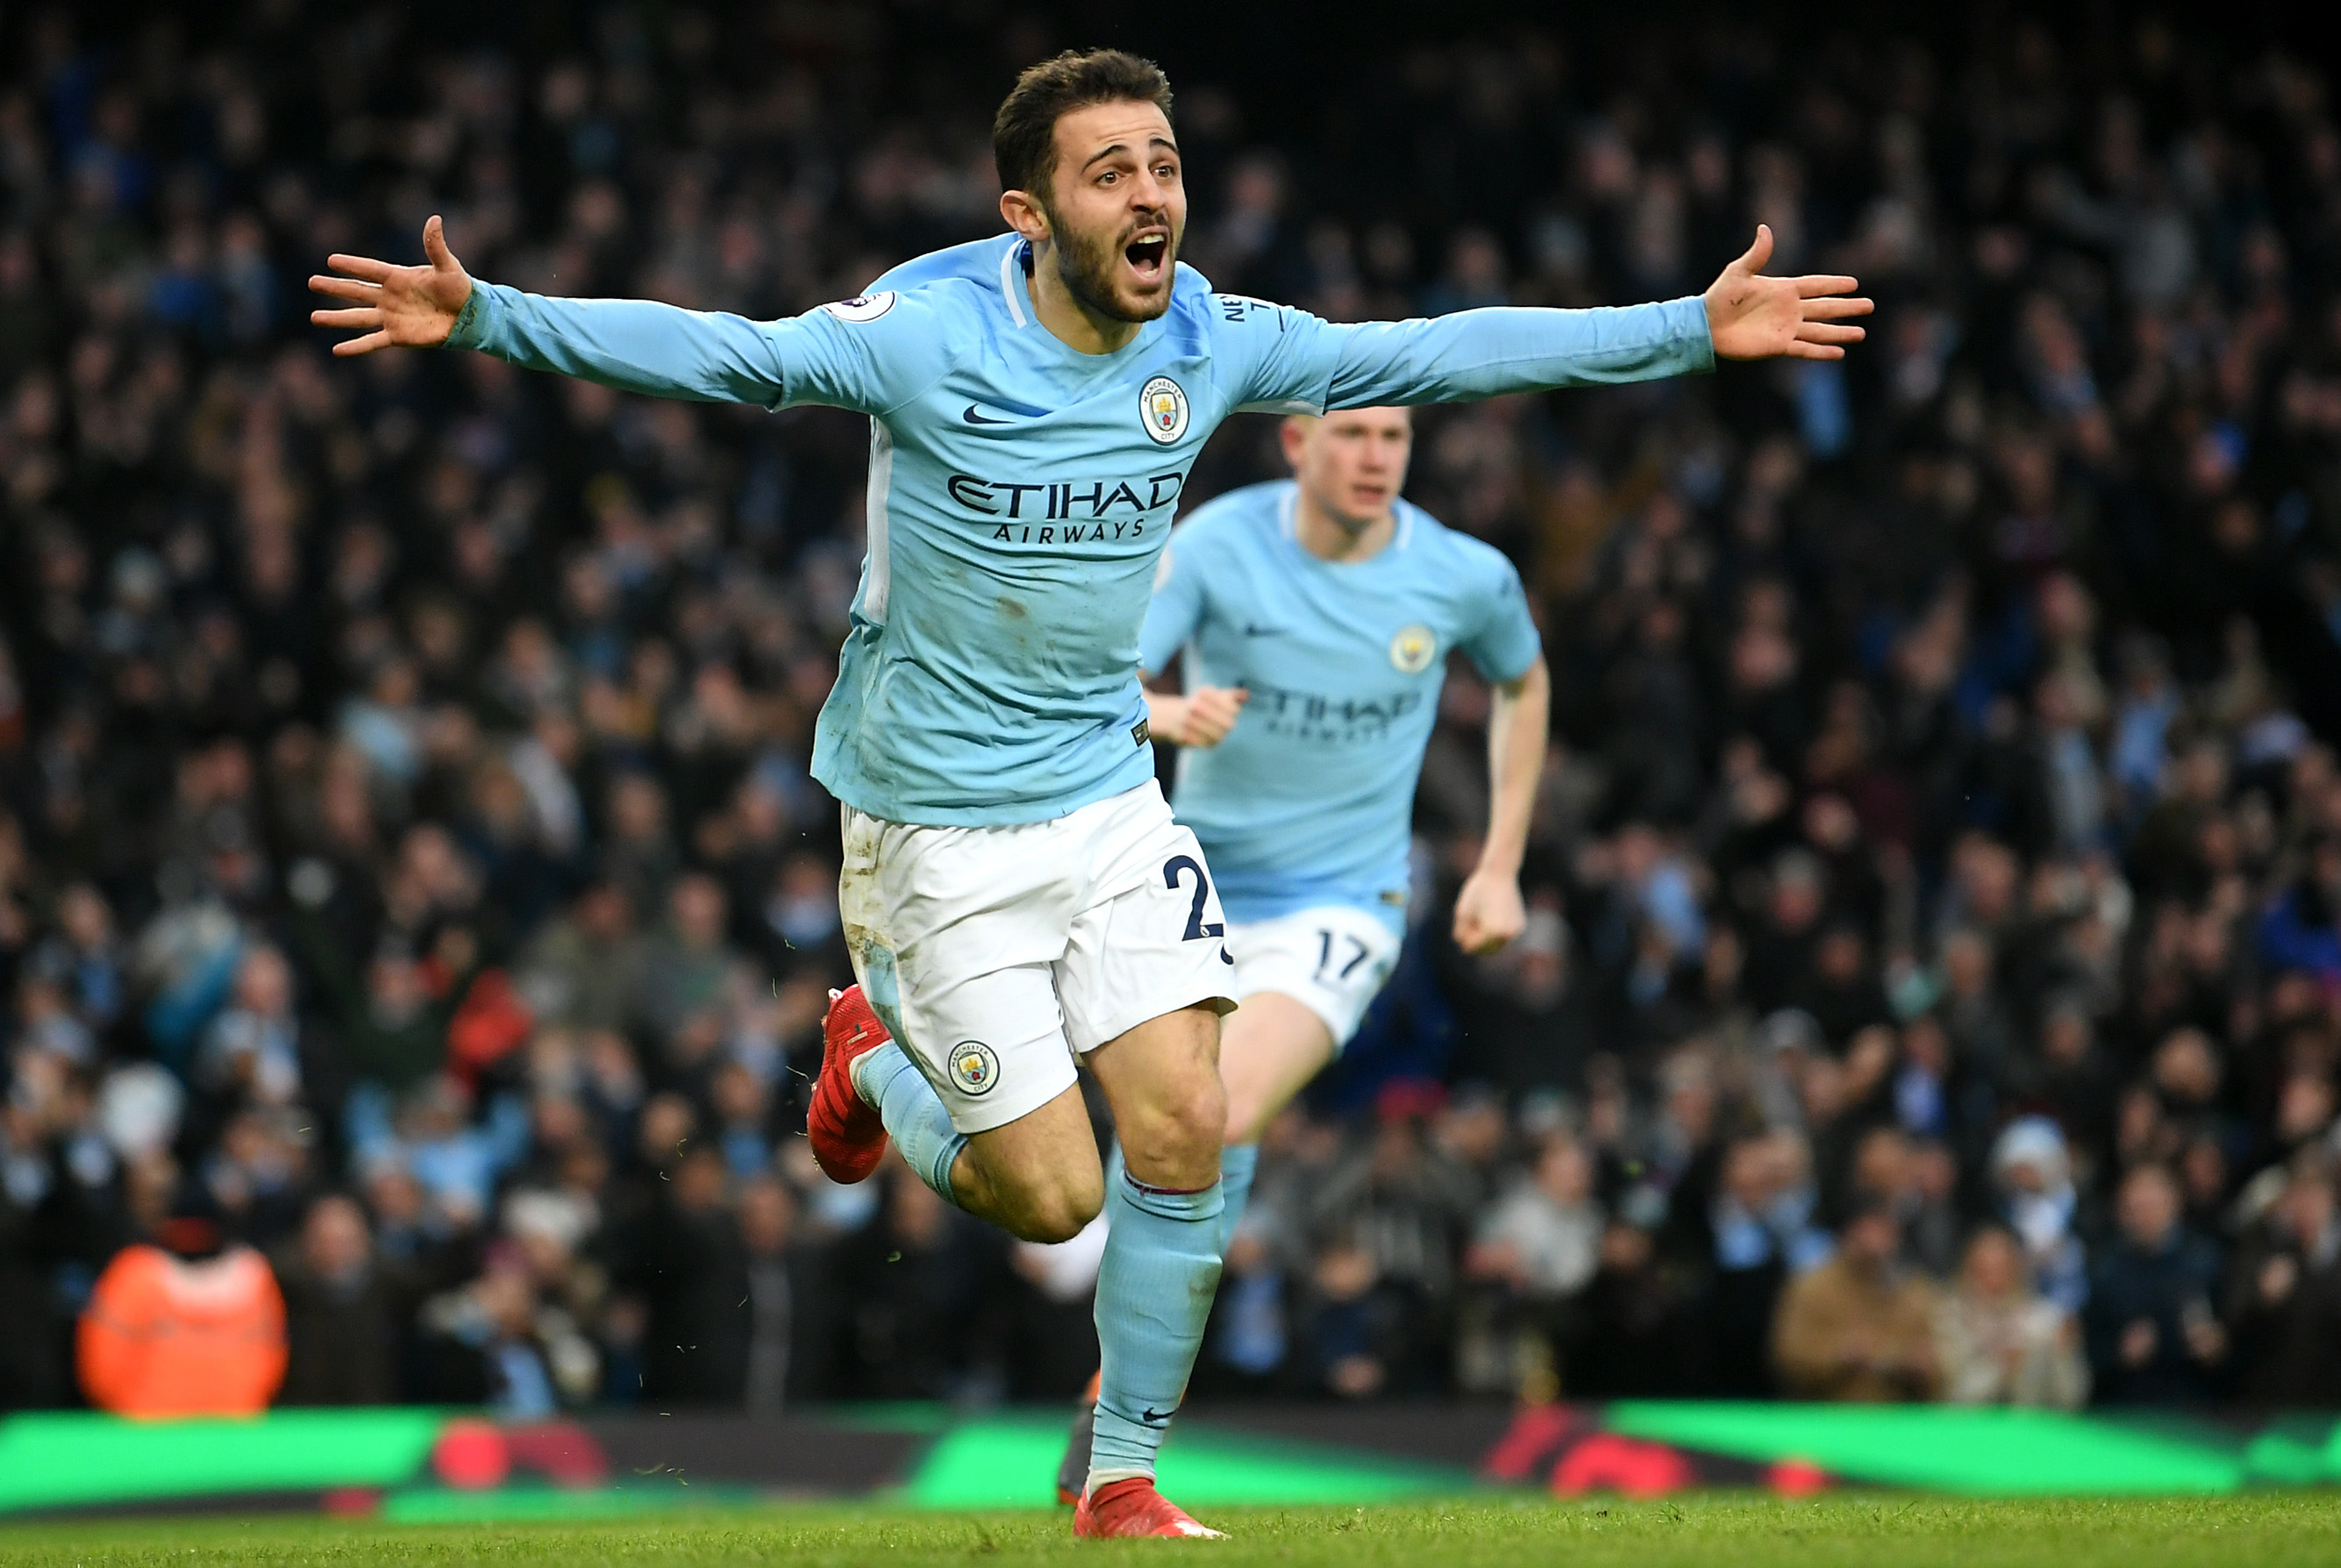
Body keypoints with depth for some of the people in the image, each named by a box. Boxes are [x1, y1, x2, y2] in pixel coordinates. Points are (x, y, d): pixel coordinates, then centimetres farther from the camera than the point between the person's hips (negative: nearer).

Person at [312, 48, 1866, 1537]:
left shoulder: (1209, 341, -5)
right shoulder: (926, 333, -18)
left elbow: (1434, 351, 1)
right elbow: (709, 351, -25)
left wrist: (1691, 329, 0)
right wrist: (485, 318, -38)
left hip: (1110, 798, 4)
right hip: (936, 830, -4)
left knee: (1187, 1130, -8)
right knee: (1052, 1196, -4)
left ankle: (1126, 1482, 10)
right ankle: (880, 1058, 29)